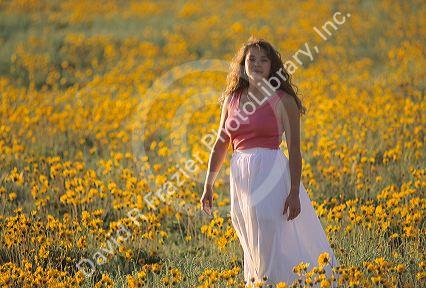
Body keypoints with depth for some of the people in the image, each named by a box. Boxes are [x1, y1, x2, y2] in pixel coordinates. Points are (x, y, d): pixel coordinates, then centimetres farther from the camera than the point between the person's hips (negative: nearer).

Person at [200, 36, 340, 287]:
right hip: (240, 176, 5)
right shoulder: (232, 99, 12)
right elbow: (221, 145, 17)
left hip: (270, 173, -5)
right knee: (252, 248, 10)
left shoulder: (282, 100, -2)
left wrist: (294, 193, -12)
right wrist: (208, 185, 12)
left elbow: (294, 149, -5)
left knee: (268, 249, -10)